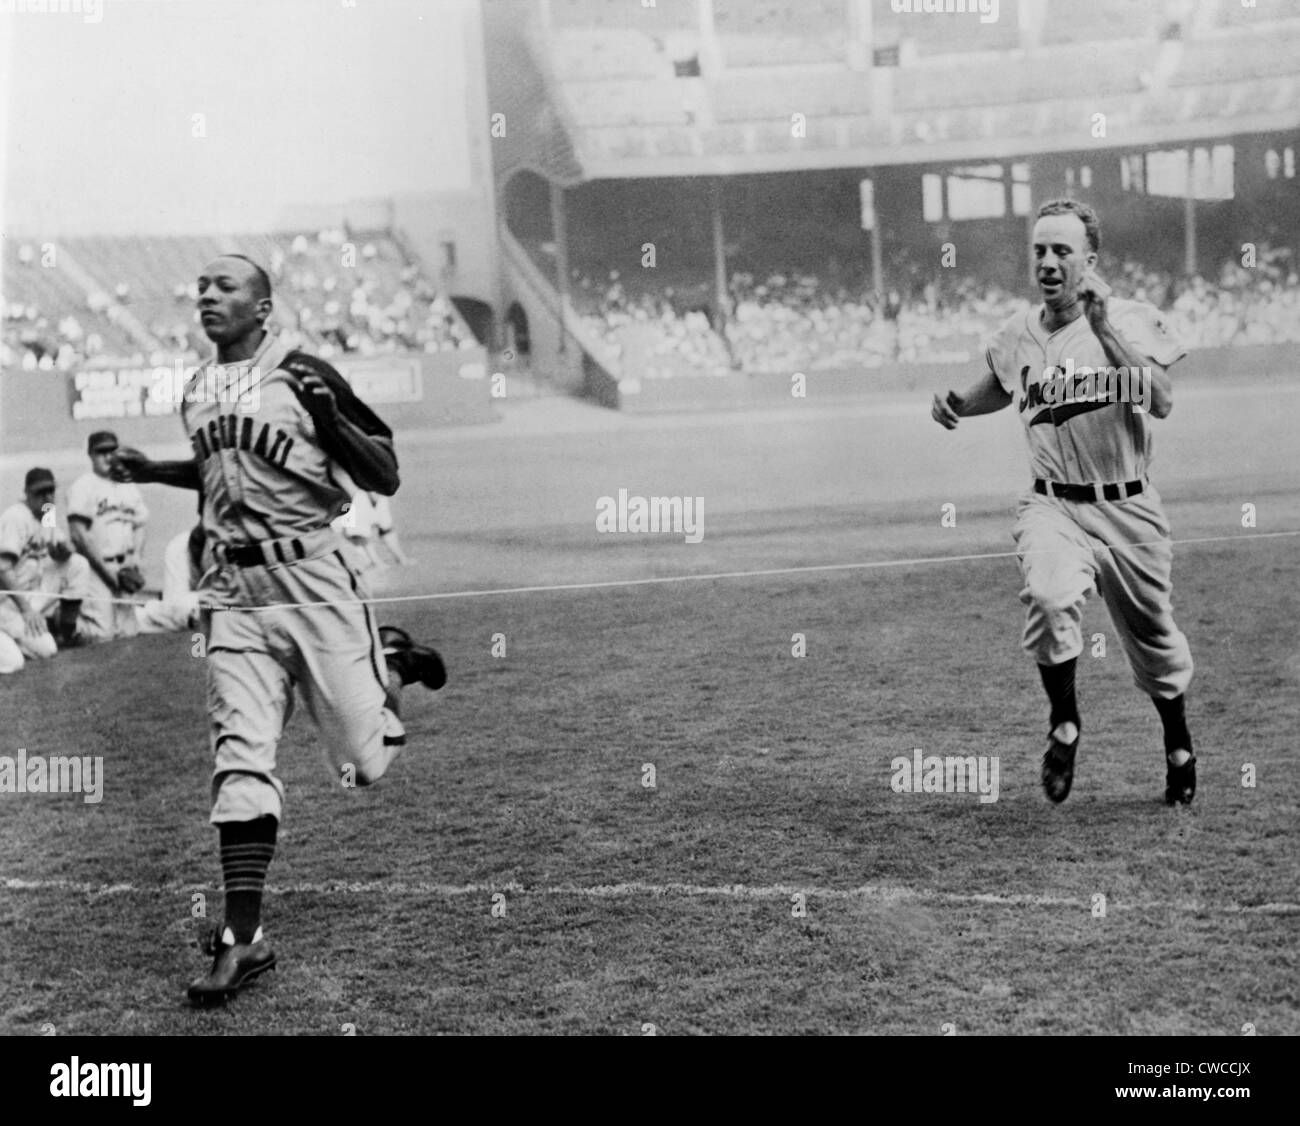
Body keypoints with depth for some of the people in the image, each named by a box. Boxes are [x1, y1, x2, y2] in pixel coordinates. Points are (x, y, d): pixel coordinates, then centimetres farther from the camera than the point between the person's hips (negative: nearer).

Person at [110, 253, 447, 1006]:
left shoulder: (306, 376, -7)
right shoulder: (196, 392, 12)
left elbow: (386, 477, -7)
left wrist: (329, 414, -21)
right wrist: (153, 472, 16)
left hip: (312, 579, -4)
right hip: (234, 591, 5)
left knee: (366, 762, 2)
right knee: (241, 759, -5)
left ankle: (390, 662, 35)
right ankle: (244, 937, -2)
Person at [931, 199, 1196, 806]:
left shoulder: (1134, 320, -7)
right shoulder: (1015, 335, 2)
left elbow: (1162, 402, -22)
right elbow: (999, 388, 23)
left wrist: (1105, 330, -27)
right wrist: (958, 404, 2)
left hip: (1129, 509, -1)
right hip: (1052, 506, 1)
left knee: (1152, 637, 12)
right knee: (1048, 597, -30)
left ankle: (1178, 744, 41)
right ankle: (1064, 724, -6)